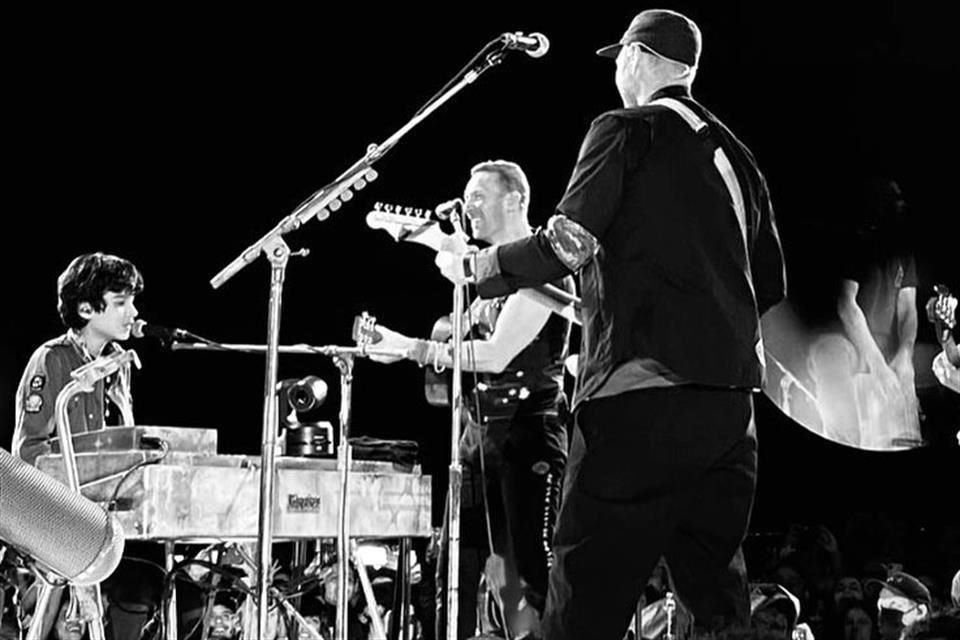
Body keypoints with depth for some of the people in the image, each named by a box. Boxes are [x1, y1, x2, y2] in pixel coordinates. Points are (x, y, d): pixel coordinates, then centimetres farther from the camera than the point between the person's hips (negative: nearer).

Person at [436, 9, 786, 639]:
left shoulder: (627, 130, -1)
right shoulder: (734, 154, 20)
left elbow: (565, 245, -9)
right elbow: (772, 286, 22)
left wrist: (471, 265, 5)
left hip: (643, 391, -7)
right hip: (731, 397, 7)